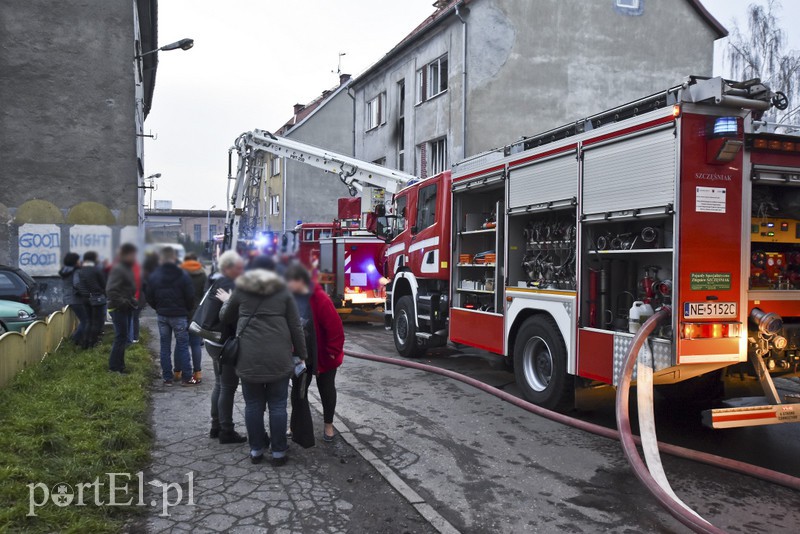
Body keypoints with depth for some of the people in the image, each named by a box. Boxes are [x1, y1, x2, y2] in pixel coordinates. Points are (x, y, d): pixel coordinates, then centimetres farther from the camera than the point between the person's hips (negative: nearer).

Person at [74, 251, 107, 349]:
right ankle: (92, 343, 2)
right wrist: (104, 294, 9)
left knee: (89, 320, 15)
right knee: (98, 321, 3)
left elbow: (79, 285, 10)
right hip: (97, 298, -6)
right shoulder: (97, 269, -12)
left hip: (84, 298, 6)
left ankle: (85, 342, 11)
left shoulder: (80, 270, 5)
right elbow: (103, 284, -7)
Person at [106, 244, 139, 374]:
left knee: (123, 338, 13)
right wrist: (123, 302, -23)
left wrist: (132, 300, 11)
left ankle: (119, 365, 21)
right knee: (121, 338, -6)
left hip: (126, 309, 10)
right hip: (119, 309, -10)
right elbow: (110, 290, -25)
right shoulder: (118, 269, -16)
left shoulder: (127, 268, 15)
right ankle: (114, 366, 2)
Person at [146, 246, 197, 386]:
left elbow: (149, 296, 4)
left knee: (165, 346, 10)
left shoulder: (154, 275, 1)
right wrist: (188, 309, 7)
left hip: (162, 315, 4)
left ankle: (167, 377, 13)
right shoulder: (182, 275, -12)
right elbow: (190, 296, -11)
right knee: (182, 346, 3)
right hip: (179, 315, -3)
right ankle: (186, 377, 5)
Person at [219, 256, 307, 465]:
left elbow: (225, 318, 20)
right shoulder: (283, 291, 6)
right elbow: (296, 327, 3)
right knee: (277, 405, 7)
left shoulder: (240, 290, 7)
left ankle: (256, 450, 21)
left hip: (249, 357, 1)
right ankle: (278, 452, 13)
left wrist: (226, 302, 39)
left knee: (253, 404, 12)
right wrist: (301, 354, 11)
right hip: (278, 357, -1)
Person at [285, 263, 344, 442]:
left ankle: (329, 425, 25)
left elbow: (335, 327, -26)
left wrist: (333, 352, -21)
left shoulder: (320, 299, -27)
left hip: (323, 356, -6)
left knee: (326, 389, 10)